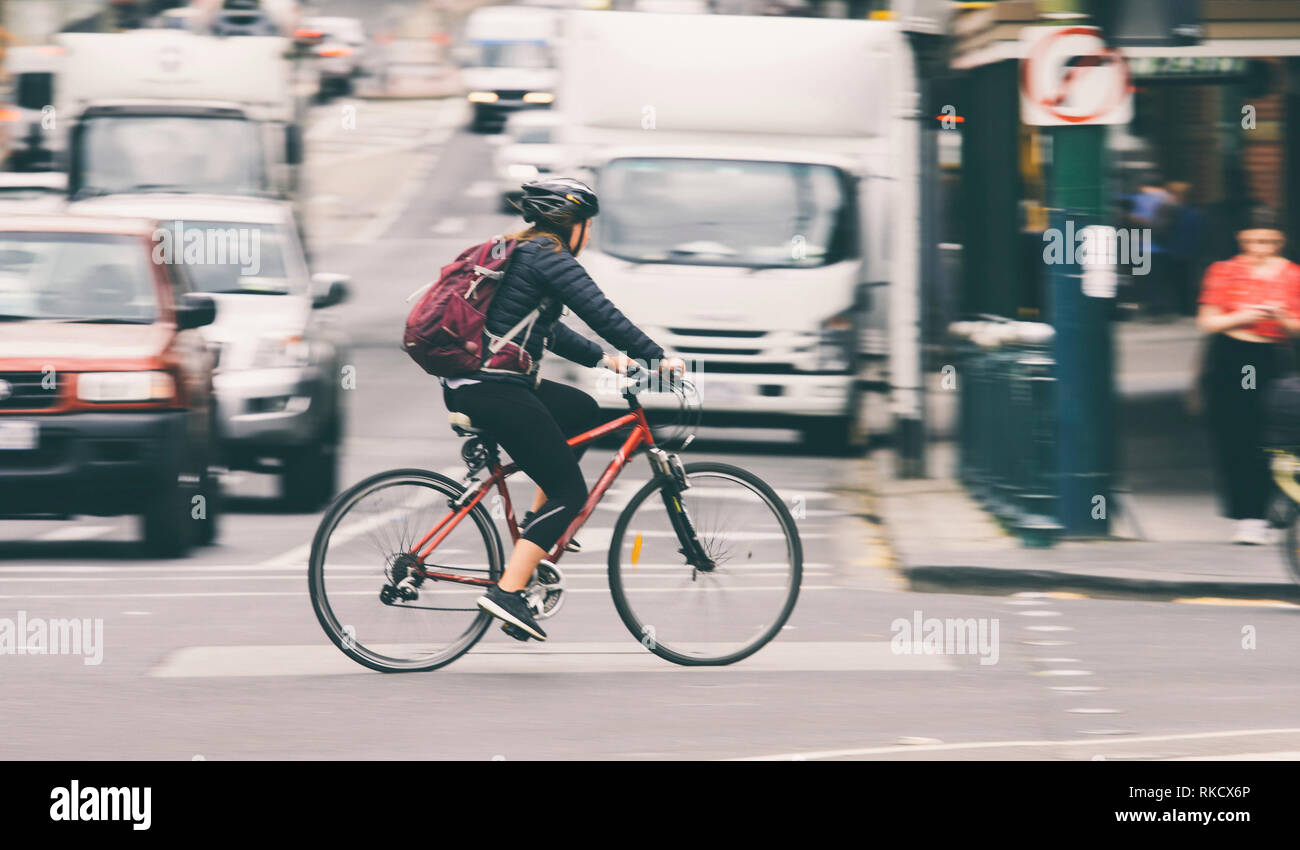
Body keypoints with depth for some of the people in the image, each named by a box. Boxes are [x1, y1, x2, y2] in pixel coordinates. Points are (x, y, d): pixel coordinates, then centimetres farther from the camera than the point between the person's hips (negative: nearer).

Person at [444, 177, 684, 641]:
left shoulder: (518, 253, 22)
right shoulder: (548, 257, -8)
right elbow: (601, 313, -13)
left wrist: (603, 358, 30)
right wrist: (656, 358, -6)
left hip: (467, 384, 10)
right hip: (495, 389, -10)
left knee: (583, 411, 27)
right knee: (570, 492, -5)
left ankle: (537, 524, 20)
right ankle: (507, 592, -16)